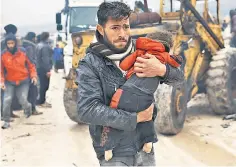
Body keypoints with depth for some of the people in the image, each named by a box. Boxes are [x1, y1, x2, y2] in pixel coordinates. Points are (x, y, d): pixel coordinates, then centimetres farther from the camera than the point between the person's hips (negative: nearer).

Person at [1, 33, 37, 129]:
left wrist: (33, 75, -9)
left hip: (23, 81, -1)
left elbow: (30, 65, 2)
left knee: (23, 101, -7)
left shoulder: (23, 52, -9)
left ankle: (28, 108, 30)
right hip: (9, 82, 1)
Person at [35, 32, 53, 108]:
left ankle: (42, 100, 22)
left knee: (42, 85, 16)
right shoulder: (45, 46, -17)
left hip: (39, 68, 10)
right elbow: (45, 59, -22)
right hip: (44, 69, -10)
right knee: (44, 85, -3)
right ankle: (41, 102, 1)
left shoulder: (38, 45, 14)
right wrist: (48, 70, -21)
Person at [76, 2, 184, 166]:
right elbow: (88, 110, -22)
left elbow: (179, 76, 1)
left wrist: (162, 70, -22)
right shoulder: (89, 65, -12)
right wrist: (135, 118, -19)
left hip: (145, 148, 4)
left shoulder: (140, 54, -2)